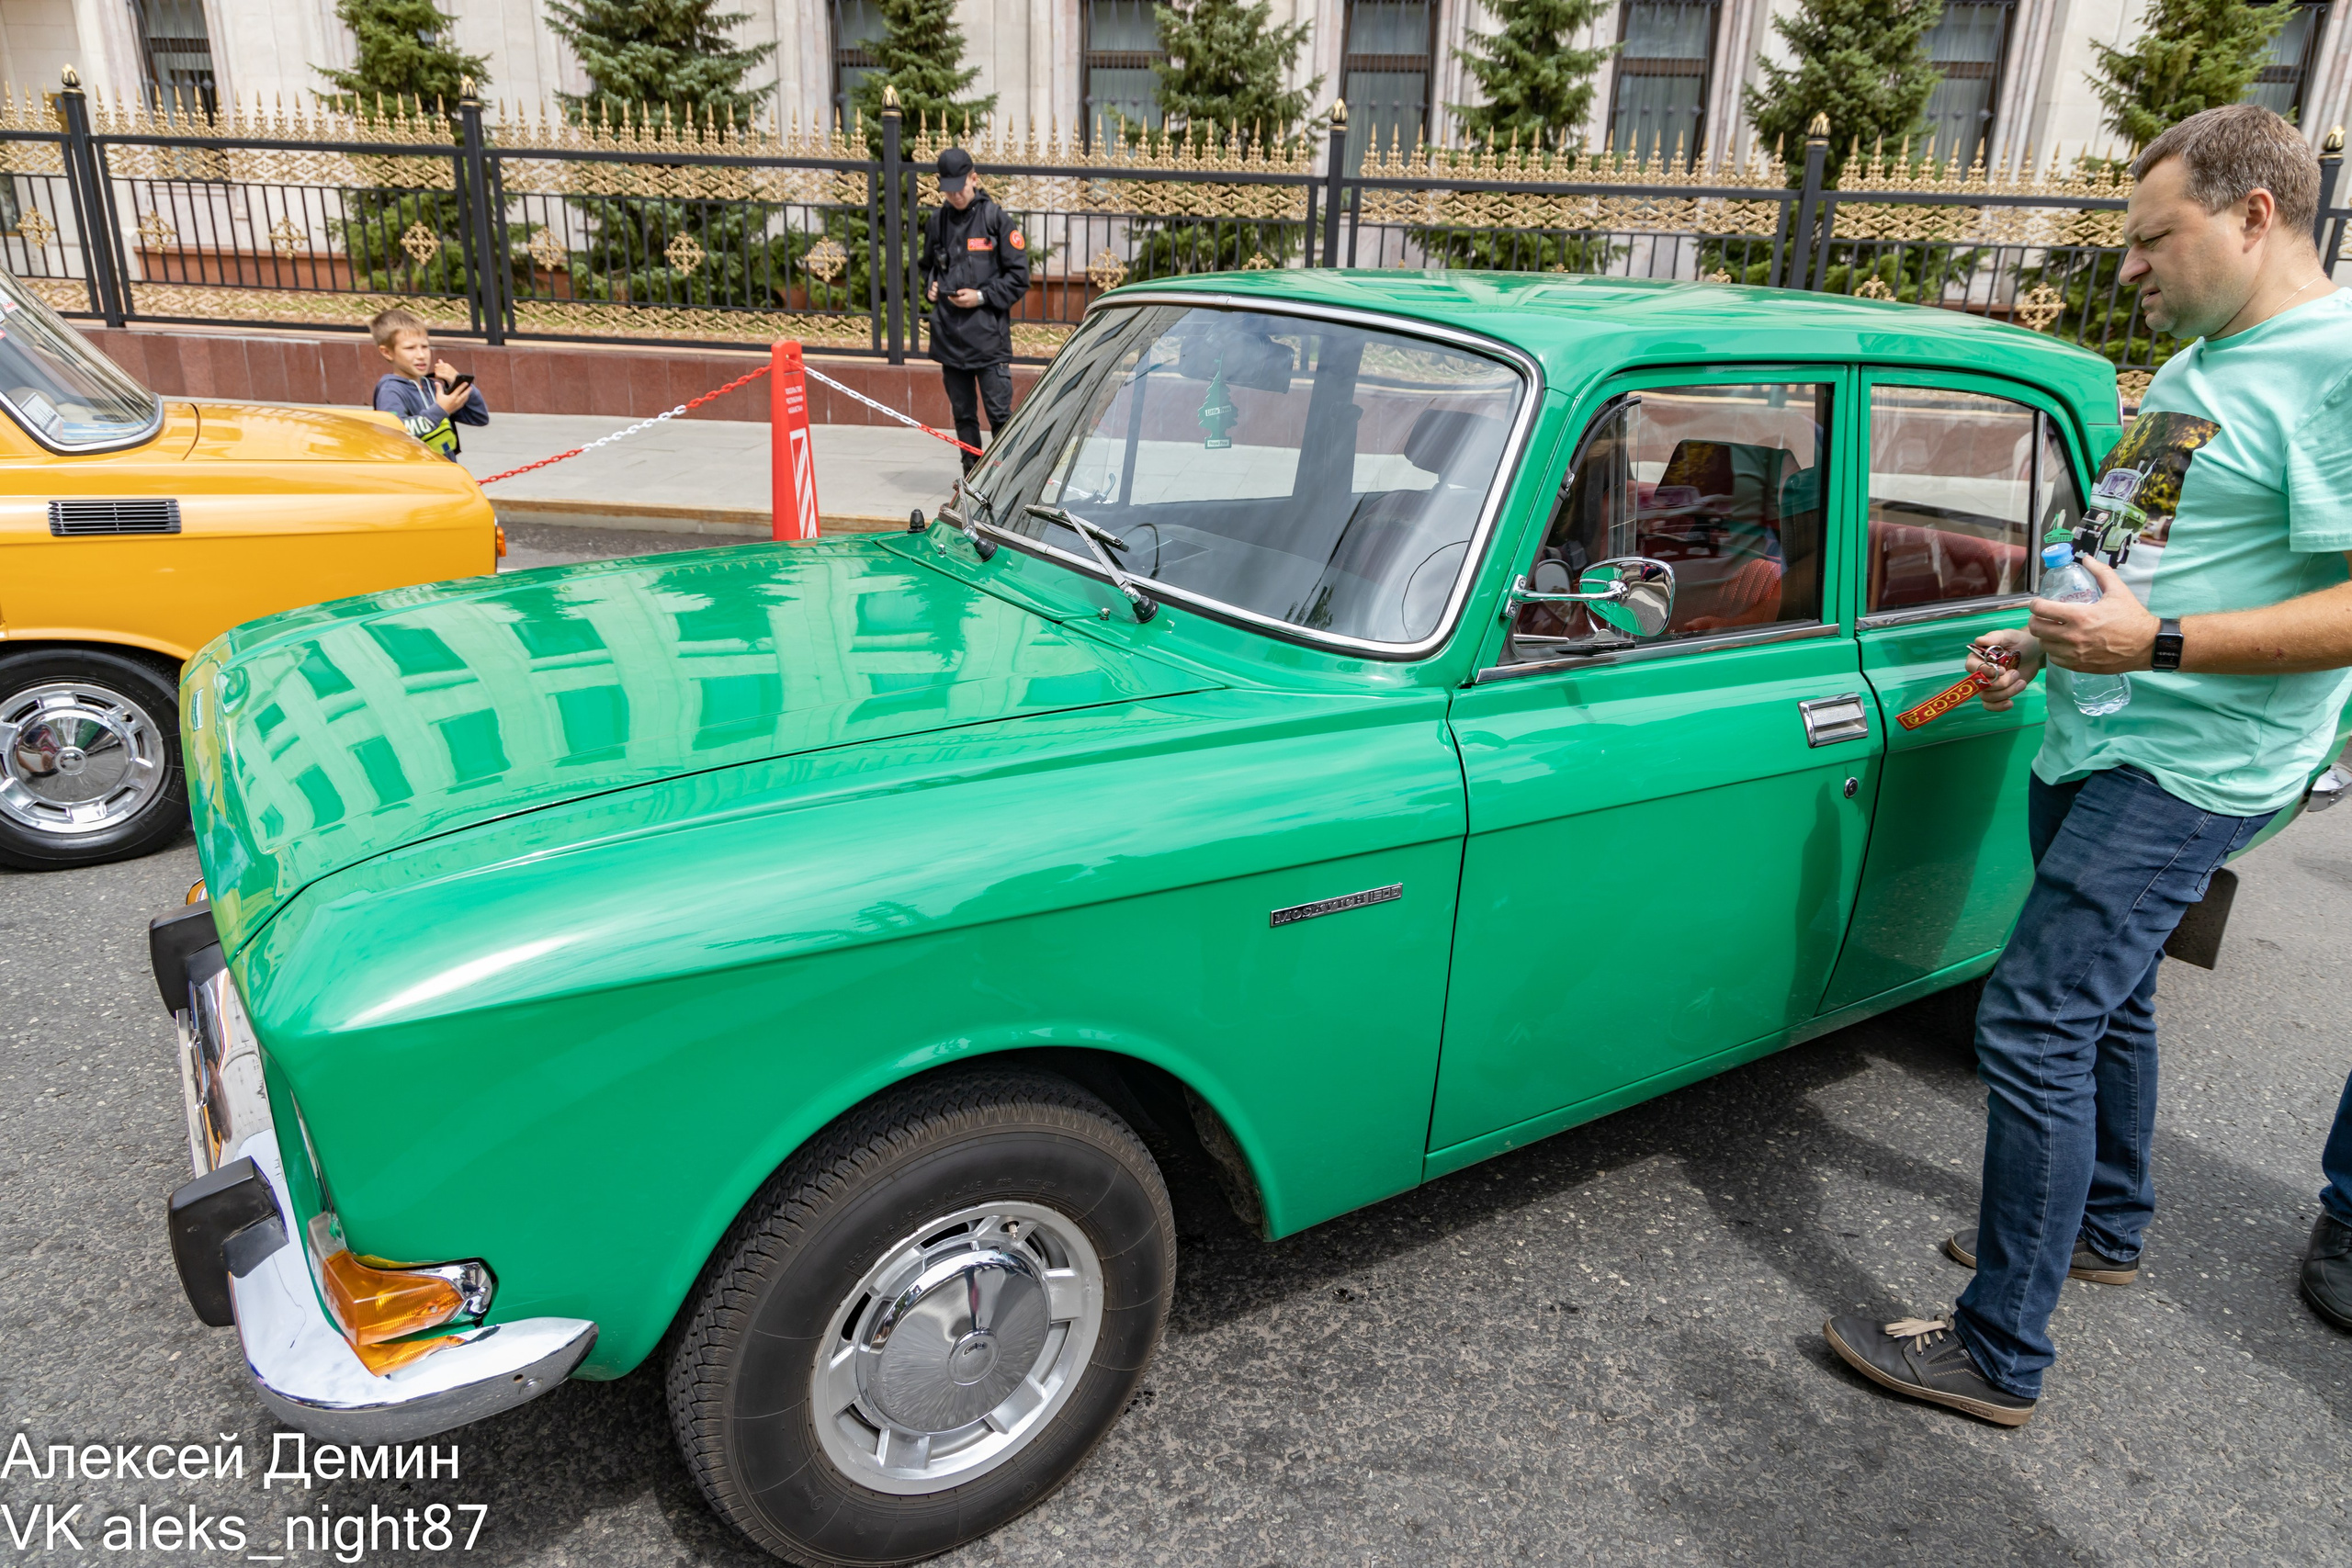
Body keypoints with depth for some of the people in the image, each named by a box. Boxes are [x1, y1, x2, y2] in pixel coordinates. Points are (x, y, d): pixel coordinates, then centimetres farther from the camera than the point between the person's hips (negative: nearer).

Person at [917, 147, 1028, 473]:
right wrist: (931, 285, 6)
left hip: (988, 335, -4)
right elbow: (925, 265, 27)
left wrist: (982, 296, -11)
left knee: (999, 413, -6)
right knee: (963, 415, 11)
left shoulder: (996, 218, -2)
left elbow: (1019, 276, -2)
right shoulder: (936, 221, 10)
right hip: (949, 335, 4)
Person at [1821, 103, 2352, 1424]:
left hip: (2191, 767, -10)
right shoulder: (2193, 370, 13)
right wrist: (2047, 647, 11)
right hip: (2094, 742, 10)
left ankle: (2002, 1352, 1)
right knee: (2108, 1001, 22)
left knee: (2035, 1025, -11)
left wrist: (2157, 644, -26)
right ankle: (2107, 1228, 43)